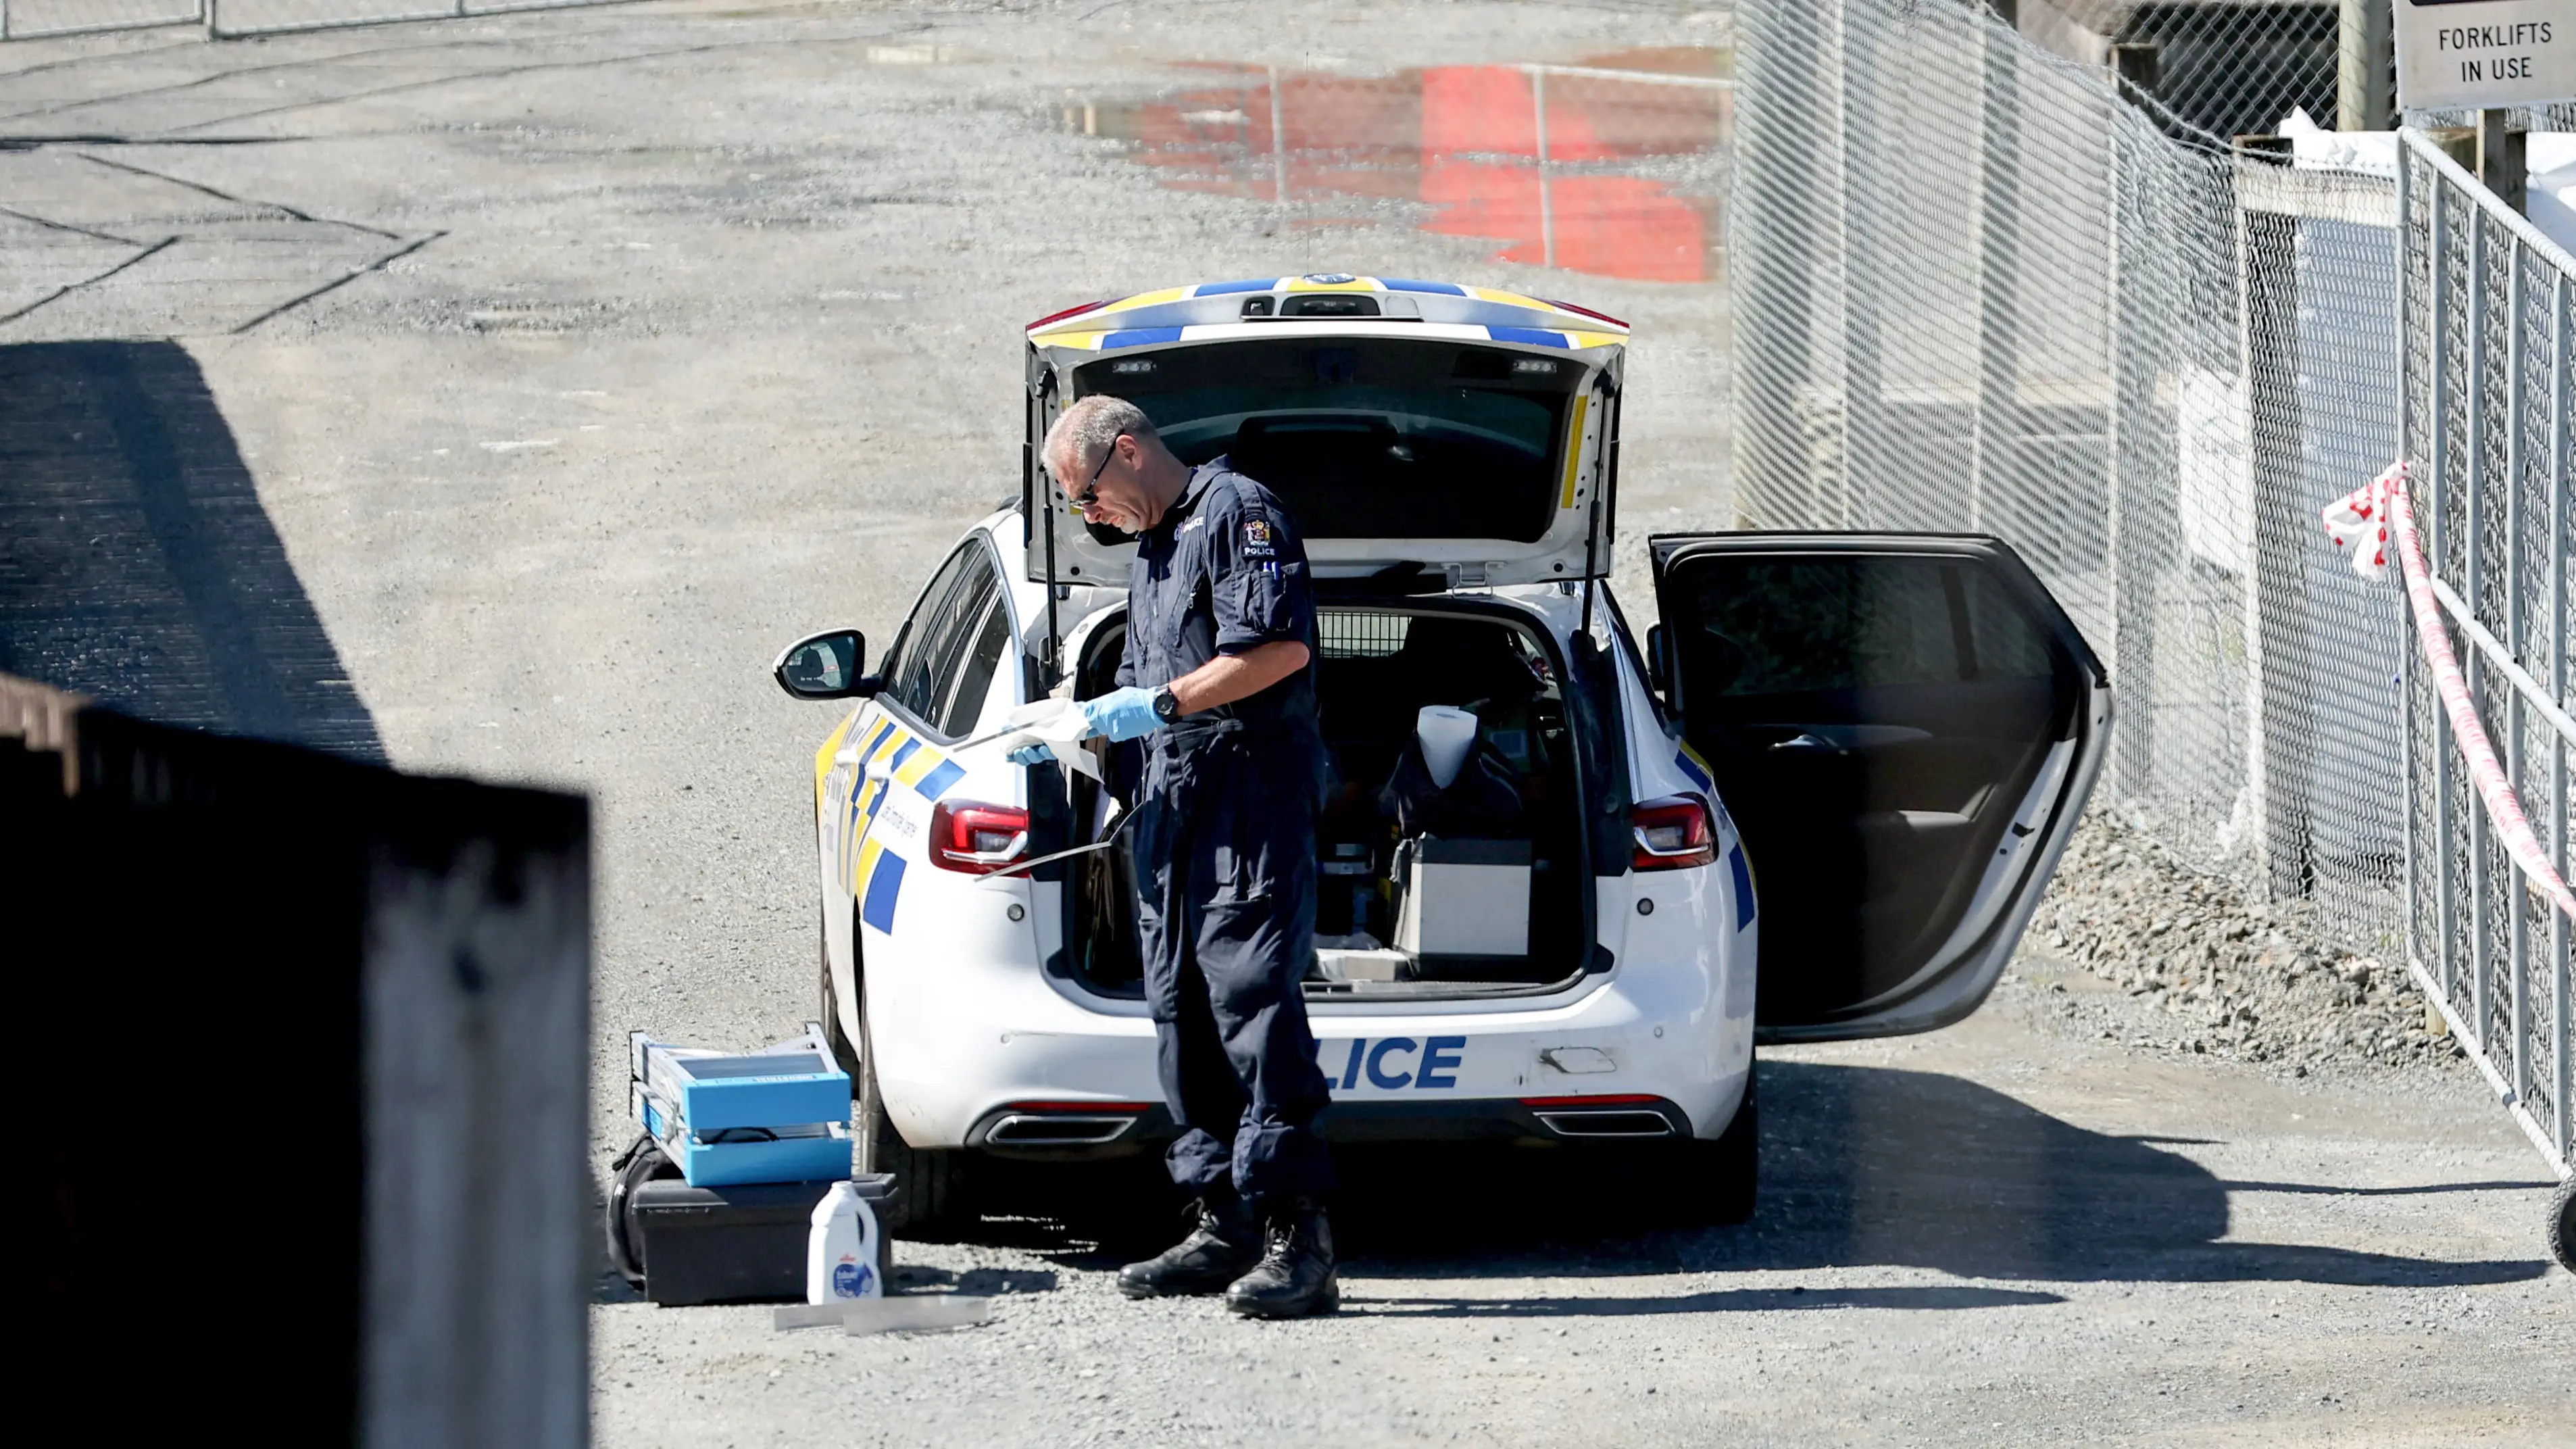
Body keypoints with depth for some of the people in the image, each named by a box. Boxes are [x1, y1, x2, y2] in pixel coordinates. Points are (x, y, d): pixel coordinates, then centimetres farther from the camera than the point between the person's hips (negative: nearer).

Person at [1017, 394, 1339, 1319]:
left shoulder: (1238, 513, -4)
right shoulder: (1151, 552, 26)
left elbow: (1280, 648, -17)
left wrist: (1160, 703, -16)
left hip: (1253, 793, -10)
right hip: (1173, 806, 10)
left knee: (1250, 996, -17)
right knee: (1182, 1009, 6)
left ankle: (1297, 1235, -22)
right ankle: (1224, 1231, 9)